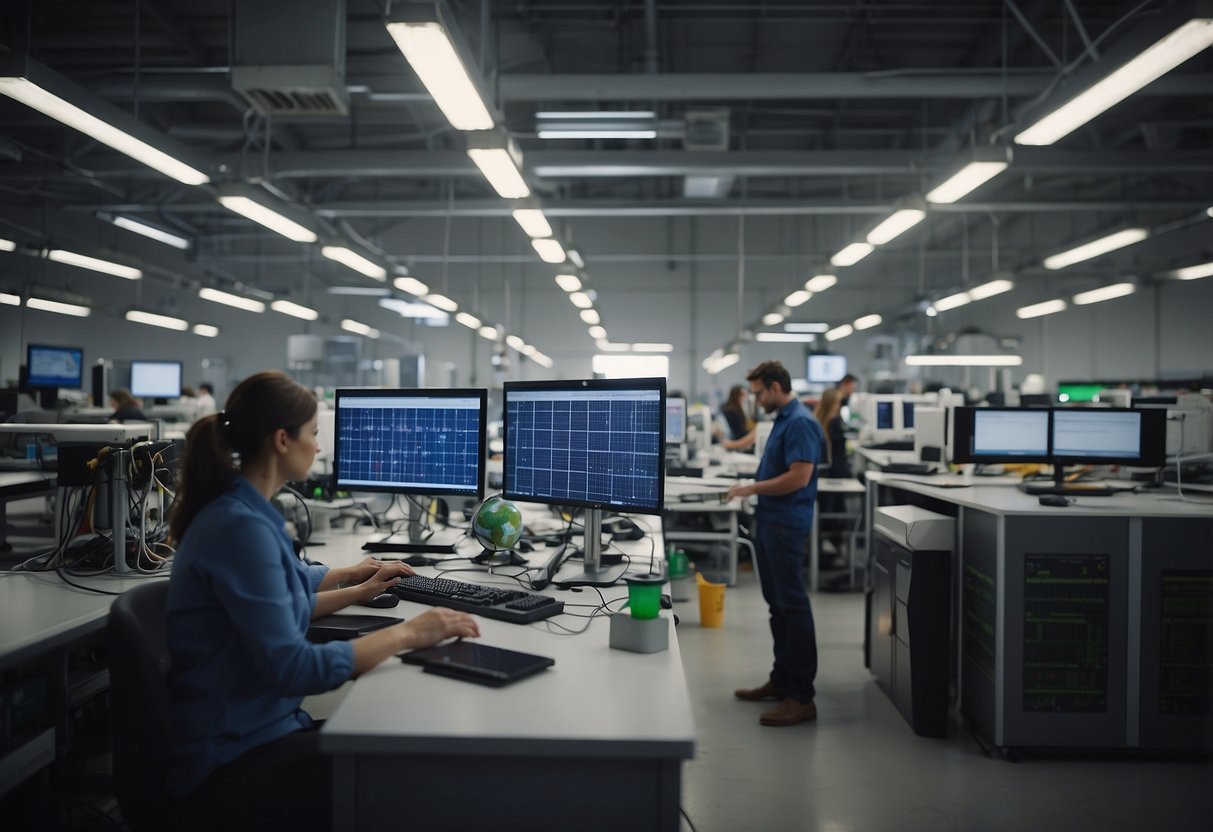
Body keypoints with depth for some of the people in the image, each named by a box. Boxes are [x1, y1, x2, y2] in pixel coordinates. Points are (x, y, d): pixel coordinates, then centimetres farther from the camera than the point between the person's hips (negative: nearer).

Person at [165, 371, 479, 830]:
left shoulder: (244, 513, 8)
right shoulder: (241, 526, -23)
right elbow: (291, 668, -28)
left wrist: (360, 591, 24)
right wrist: (407, 632, -23)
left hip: (255, 730, 9)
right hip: (231, 763, -9)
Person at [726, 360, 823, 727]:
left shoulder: (800, 423, -16)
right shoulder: (782, 419, 16)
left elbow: (799, 477, -22)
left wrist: (753, 488, -14)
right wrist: (752, 488, 12)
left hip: (787, 524, -10)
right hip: (770, 521, 10)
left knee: (793, 605, -6)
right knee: (777, 603, 15)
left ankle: (801, 696, -1)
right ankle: (782, 679, 25)